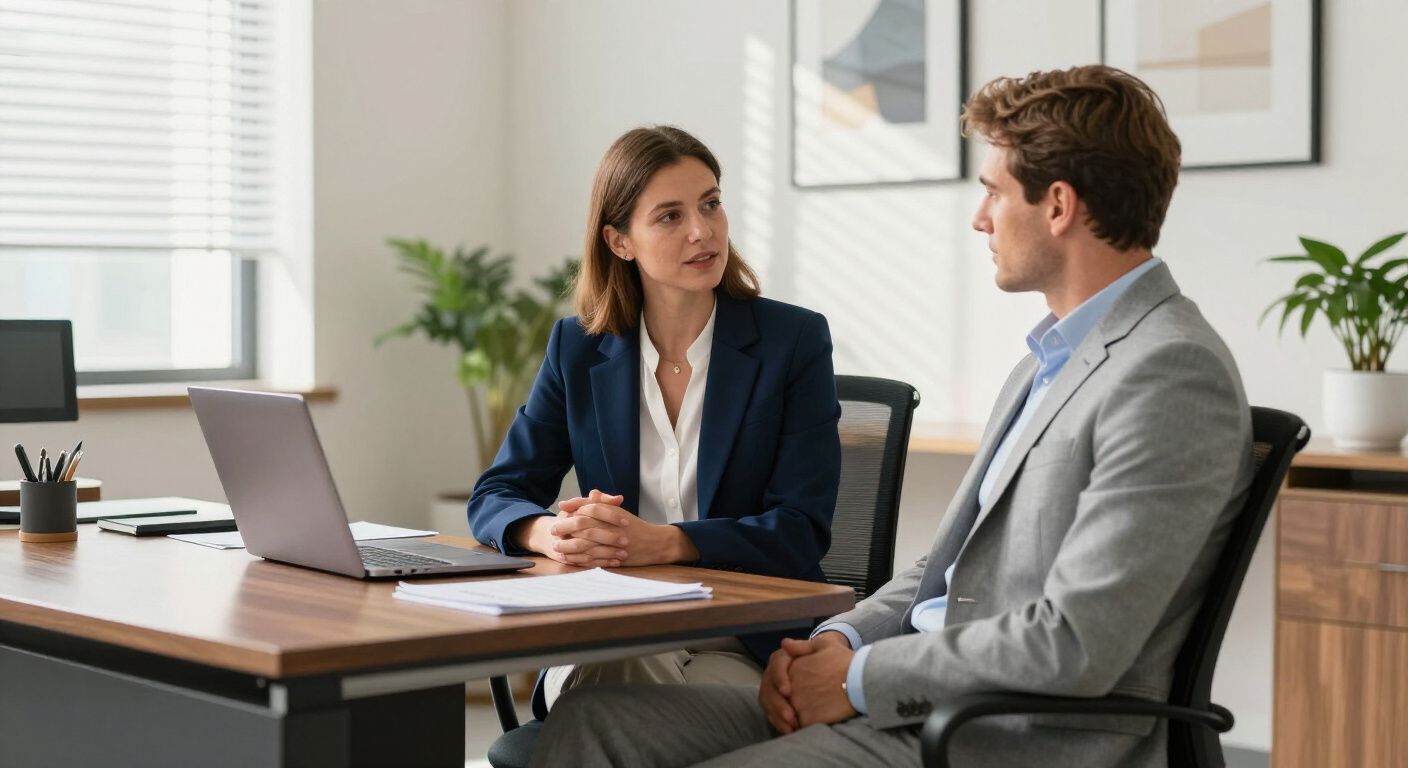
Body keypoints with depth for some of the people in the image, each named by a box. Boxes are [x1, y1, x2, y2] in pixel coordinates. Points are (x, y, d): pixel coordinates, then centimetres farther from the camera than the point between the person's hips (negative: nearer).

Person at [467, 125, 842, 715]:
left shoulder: (795, 341, -1)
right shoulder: (579, 349, 8)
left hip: (748, 647, -2)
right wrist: (552, 533, -18)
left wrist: (662, 543, -25)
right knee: (577, 679, -34)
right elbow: (494, 497, 8)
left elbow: (801, 533, -7)